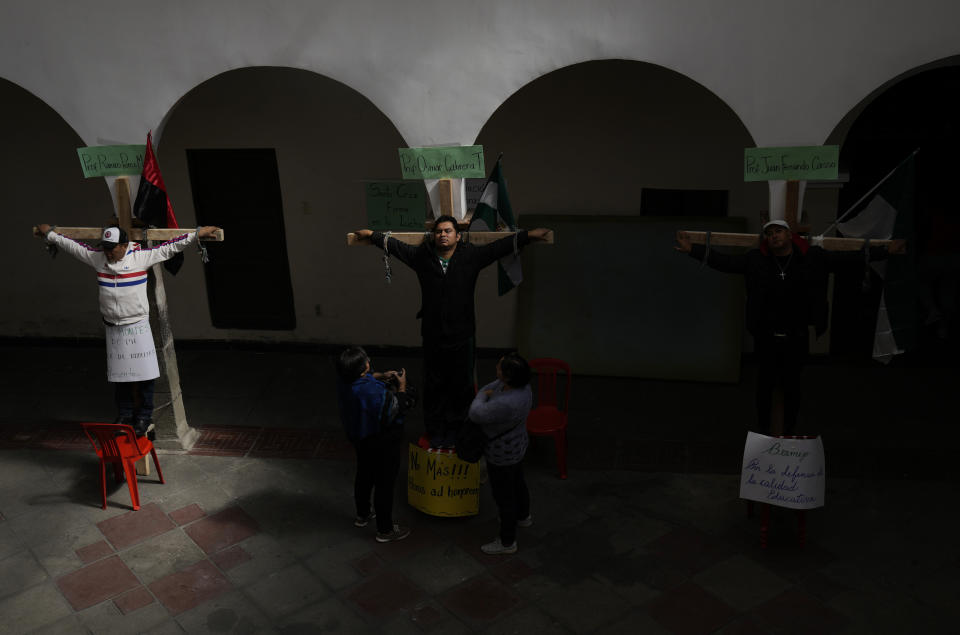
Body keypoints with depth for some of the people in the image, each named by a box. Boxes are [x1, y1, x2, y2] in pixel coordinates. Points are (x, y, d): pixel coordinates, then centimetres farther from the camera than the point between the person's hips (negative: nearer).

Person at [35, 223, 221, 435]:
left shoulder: (141, 257, -7)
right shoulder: (97, 258, 2)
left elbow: (170, 247, -6)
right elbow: (73, 245, 16)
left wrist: (197, 234, -9)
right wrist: (50, 234, 26)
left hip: (138, 326, -3)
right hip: (112, 328, 3)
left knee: (143, 374, -3)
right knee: (119, 376, 10)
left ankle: (144, 417, 9)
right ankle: (124, 416, 21)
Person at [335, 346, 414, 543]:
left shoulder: (343, 384, -16)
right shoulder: (376, 393, -39)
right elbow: (396, 410, -22)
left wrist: (380, 376, 0)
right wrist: (401, 388, -11)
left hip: (359, 437, 8)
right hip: (383, 444, -8)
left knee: (364, 475, 28)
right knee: (385, 484, 10)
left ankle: (363, 515, 49)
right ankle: (385, 530, 25)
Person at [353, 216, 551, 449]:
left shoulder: (472, 255, -6)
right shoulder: (421, 255, -2)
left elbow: (501, 246, -6)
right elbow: (394, 245, 10)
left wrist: (528, 235, -12)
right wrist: (371, 235, 14)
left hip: (462, 336, -1)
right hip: (432, 336, 1)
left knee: (461, 386, 9)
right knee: (433, 386, 11)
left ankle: (454, 430, 26)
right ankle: (435, 432, 27)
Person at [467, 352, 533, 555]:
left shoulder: (505, 404, -40)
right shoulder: (520, 384, -13)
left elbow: (476, 414, -25)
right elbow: (491, 387, 6)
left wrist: (482, 397, -9)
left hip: (502, 454, -9)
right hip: (516, 444, 9)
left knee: (504, 496, 13)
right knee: (517, 482, 31)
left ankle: (507, 542, 34)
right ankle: (523, 517, 57)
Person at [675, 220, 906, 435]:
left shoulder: (812, 258, -2)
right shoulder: (756, 260, -3)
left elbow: (848, 257, 2)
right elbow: (724, 261, -4)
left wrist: (885, 251, 0)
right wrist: (693, 250, -13)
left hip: (797, 337, 0)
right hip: (766, 338, 0)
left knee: (791, 386, 10)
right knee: (765, 385, 11)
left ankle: (789, 432, 26)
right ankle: (763, 431, 27)